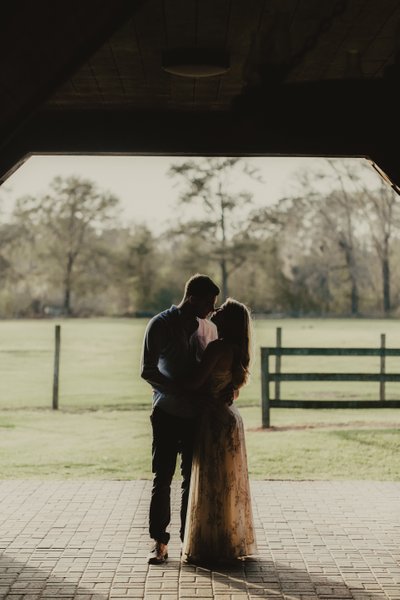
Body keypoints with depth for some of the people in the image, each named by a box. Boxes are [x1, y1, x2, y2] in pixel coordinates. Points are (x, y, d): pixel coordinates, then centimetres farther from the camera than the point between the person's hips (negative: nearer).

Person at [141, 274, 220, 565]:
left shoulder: (209, 327, 5)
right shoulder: (161, 325, -8)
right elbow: (148, 370, -11)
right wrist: (181, 392, -19)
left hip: (198, 415, 4)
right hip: (167, 413, -4)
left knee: (193, 479, 8)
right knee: (163, 478, -1)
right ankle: (160, 542, 6)